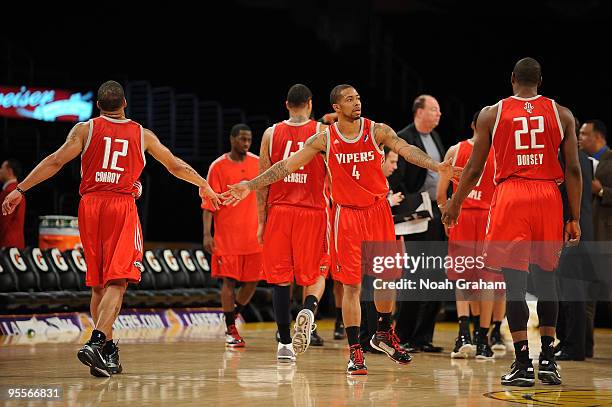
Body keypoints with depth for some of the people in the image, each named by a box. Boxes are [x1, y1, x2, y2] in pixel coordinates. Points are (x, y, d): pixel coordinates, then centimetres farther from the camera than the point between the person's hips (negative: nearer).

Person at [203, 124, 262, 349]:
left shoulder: (258, 163, 6)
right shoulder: (218, 166, -4)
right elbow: (209, 203, -4)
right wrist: (207, 233, -11)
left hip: (253, 235, 3)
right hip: (227, 235, -3)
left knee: (252, 280, 4)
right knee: (229, 280, -3)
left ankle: (235, 314, 27)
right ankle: (230, 330, 4)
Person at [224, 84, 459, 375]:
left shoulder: (378, 131, -4)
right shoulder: (324, 139, -3)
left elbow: (406, 150, -18)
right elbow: (287, 165, -1)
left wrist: (436, 166, -36)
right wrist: (251, 185, -6)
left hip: (378, 211, 1)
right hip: (346, 215, -1)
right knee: (351, 285, -3)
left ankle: (384, 334, 29)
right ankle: (355, 352, 2)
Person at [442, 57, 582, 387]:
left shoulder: (491, 114, 4)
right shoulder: (561, 114, 7)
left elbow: (474, 169, 6)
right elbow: (573, 170, 4)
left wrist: (454, 205, 18)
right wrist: (575, 217, 8)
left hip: (510, 197, -2)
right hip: (548, 198, 2)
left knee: (514, 281, -1)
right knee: (545, 277, 15)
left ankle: (523, 364, -4)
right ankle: (548, 360, 14)